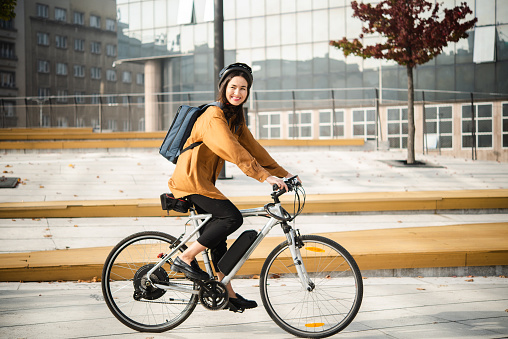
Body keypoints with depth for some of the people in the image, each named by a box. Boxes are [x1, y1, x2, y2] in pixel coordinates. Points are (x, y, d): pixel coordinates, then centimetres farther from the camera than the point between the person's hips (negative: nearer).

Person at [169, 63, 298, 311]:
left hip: (203, 181, 10)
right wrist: (264, 176, -33)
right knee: (232, 217, -20)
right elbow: (233, 151, -28)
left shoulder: (235, 116, 12)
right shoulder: (214, 115, -17)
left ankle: (227, 293, 16)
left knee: (218, 232, 10)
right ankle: (185, 258, -10)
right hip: (191, 179, -9)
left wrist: (282, 173, 3)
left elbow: (252, 147, 10)